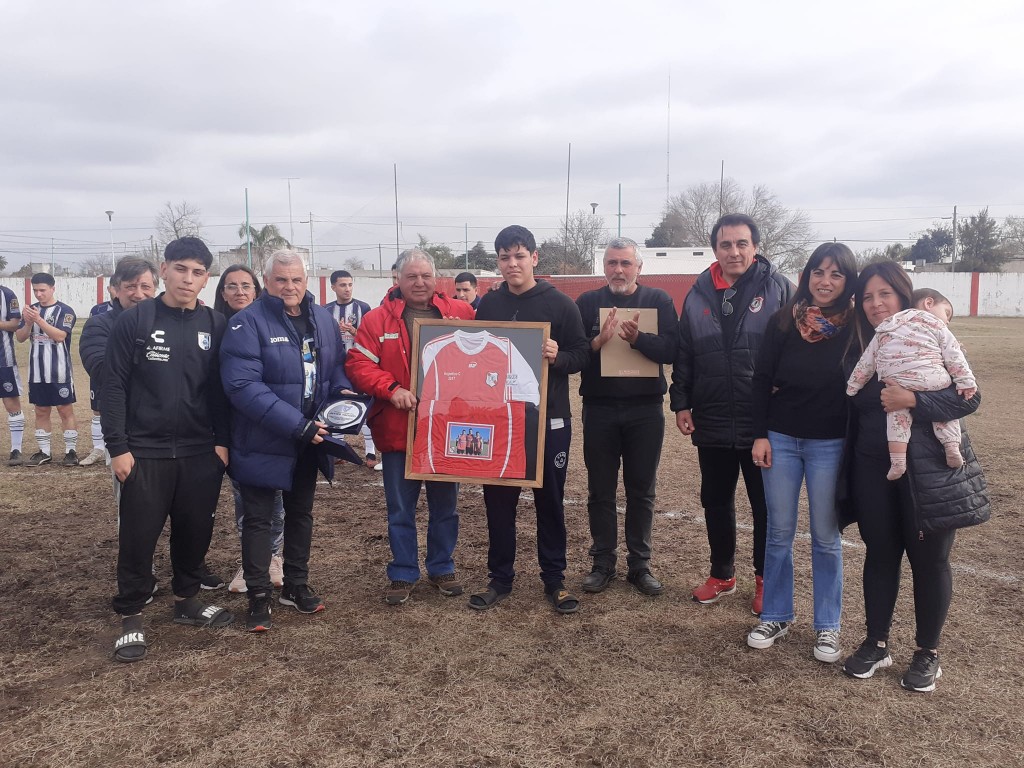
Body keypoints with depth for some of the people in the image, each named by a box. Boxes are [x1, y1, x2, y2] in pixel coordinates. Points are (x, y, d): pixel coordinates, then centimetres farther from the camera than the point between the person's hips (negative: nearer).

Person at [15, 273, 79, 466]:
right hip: (36, 372, 5)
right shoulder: (31, 309, 10)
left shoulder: (65, 311, -7)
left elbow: (60, 336, -20)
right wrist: (28, 322, -12)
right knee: (41, 411, 10)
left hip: (60, 372, -5)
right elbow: (20, 337, 6)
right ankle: (44, 452, 18)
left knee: (66, 410, -1)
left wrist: (39, 319, -28)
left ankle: (71, 451, 5)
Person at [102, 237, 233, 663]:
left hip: (201, 453, 3)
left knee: (195, 532, 12)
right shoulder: (134, 320, -5)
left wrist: (222, 442, 1)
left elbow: (222, 389, 7)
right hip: (145, 452, -3)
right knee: (138, 538, 3)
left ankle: (186, 600, 32)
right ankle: (131, 616, 20)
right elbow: (113, 387, -5)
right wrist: (117, 447, -9)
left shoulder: (215, 326, 4)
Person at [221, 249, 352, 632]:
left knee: (301, 513, 19)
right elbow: (243, 385, -26)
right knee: (257, 518, 7)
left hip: (310, 441, 6)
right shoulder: (248, 323, -17)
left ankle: (296, 585, 36)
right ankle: (259, 596, 21)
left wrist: (343, 392, -12)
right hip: (263, 442, -5)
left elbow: (338, 364, 12)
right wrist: (296, 425, -30)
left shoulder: (324, 319, 1)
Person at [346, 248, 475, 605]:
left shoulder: (461, 313, 2)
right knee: (400, 509, 10)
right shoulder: (377, 319, -2)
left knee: (445, 505, 15)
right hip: (398, 429, -1)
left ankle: (442, 567, 32)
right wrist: (391, 388, -19)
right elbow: (358, 365, -6)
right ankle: (402, 574, 25)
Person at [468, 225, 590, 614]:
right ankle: (500, 578, 23)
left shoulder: (559, 304, -3)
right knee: (498, 500, 9)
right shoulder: (488, 305, 7)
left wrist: (558, 357, -24)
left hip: (549, 419, -3)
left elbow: (582, 353, -5)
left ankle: (554, 579, 22)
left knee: (550, 501, 8)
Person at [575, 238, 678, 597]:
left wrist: (638, 338, -28)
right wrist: (597, 342, -24)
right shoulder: (587, 302, 4)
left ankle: (640, 564, 21)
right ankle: (603, 563, 21)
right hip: (599, 408, 1)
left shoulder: (659, 301, 2)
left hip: (645, 409, 0)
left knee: (641, 491, 9)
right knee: (600, 490, 8)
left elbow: (671, 349, -11)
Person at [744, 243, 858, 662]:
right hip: (780, 439, 1)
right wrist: (760, 435, -3)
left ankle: (827, 626, 23)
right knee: (779, 532, 10)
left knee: (826, 537, 8)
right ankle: (776, 616, 25)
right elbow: (761, 380, 1)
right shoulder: (784, 321, -2)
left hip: (830, 444, -1)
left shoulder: (855, 326, -5)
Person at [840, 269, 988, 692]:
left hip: (929, 471, -4)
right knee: (880, 555, 12)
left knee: (929, 560, 7)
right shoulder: (858, 349, 6)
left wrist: (913, 400, -27)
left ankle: (928, 653, 24)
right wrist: (848, 469, 10)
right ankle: (876, 644, 27)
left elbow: (969, 397, -13)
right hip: (873, 470, 4)